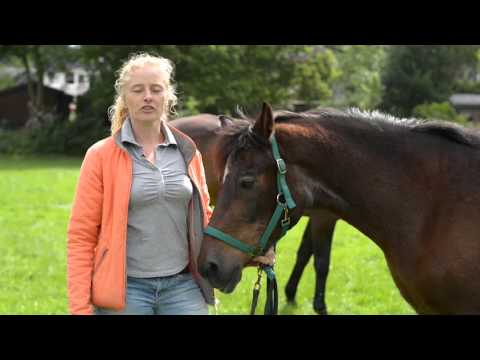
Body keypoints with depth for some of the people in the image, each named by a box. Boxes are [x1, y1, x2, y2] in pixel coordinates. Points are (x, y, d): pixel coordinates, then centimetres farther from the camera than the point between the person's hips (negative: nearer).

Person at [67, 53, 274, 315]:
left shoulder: (188, 153, 9)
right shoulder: (101, 156, -3)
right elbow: (81, 235, -4)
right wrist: (80, 306, -12)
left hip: (183, 286, 3)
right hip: (126, 289, -3)